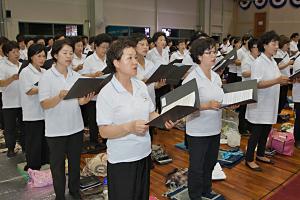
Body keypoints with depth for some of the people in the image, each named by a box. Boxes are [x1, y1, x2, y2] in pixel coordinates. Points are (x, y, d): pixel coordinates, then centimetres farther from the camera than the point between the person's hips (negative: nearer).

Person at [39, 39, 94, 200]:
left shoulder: (76, 76, 3)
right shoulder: (47, 77, -9)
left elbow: (80, 100, 7)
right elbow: (44, 105, -13)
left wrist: (85, 100, -15)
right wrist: (60, 97, -31)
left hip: (76, 126, 4)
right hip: (56, 129, -4)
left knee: (75, 161, 17)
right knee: (58, 164, 11)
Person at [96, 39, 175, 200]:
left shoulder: (141, 85, 3)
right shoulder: (106, 93, -16)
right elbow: (104, 132, -18)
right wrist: (130, 127, -31)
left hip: (144, 154, 6)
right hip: (121, 159, -5)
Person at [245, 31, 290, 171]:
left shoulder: (273, 62, 10)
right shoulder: (258, 63, -16)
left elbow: (276, 81, 16)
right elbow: (257, 84, -25)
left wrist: (286, 80, -2)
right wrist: (277, 81, -32)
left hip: (270, 105, 8)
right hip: (260, 106, -8)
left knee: (266, 132, 18)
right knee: (256, 133, 2)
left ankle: (260, 155, 35)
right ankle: (249, 160, 16)